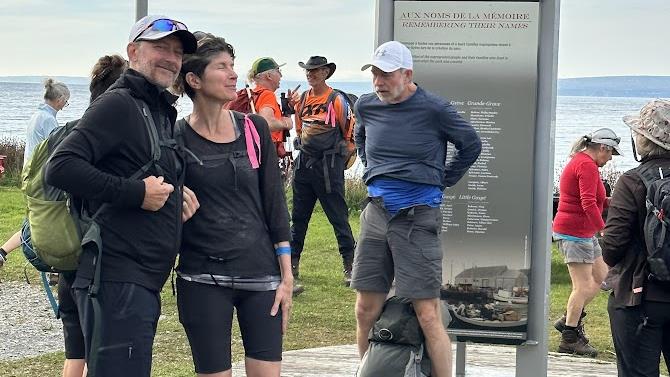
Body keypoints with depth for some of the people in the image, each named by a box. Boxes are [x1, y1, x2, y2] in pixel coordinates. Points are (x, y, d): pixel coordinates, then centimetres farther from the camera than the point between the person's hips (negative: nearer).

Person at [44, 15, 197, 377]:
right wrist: (137, 193, -20)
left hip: (143, 283, 10)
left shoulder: (162, 113, 20)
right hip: (116, 279, -10)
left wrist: (175, 193, 8)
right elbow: (60, 167, -20)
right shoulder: (119, 104, -10)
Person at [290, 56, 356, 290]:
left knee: (338, 216, -3)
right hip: (304, 163, 6)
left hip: (328, 165, -6)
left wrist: (337, 154, 0)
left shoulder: (336, 100, -8)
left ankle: (349, 267, 2)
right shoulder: (303, 99, 10)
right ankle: (292, 264, 18)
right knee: (298, 216, 10)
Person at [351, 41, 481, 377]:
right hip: (376, 213, 5)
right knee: (365, 311, 5)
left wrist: (441, 183, 5)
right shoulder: (366, 106, 6)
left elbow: (471, 146, 5)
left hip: (417, 219, -5)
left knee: (428, 316, -8)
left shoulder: (434, 109, -8)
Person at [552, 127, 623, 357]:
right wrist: (603, 228, -30)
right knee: (583, 286, -7)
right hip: (575, 232, -11)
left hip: (584, 232, 11)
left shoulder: (579, 161, 17)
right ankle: (569, 339, -1)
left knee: (600, 276, 15)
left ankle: (569, 321, 18)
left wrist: (609, 201, 12)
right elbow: (588, 203, -26)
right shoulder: (587, 165, -16)